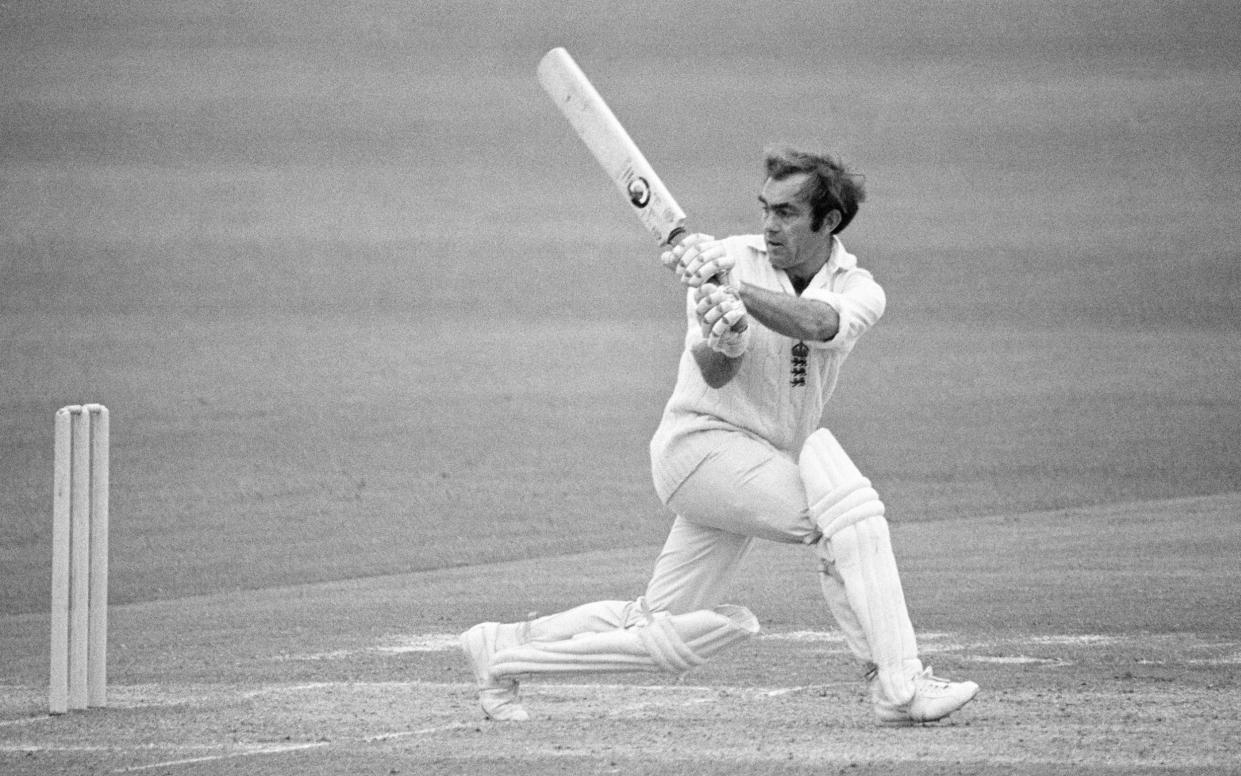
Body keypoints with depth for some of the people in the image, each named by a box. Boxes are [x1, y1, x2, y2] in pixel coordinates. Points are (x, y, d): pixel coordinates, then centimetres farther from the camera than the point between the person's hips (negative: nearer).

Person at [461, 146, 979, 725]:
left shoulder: (857, 289, -4)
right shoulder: (730, 259, -8)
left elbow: (818, 324, -28)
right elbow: (714, 374, -18)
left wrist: (733, 291, -44)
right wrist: (725, 340, -41)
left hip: (773, 455, 5)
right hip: (702, 441, -5)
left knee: (666, 637, 6)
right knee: (847, 512, -25)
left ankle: (503, 648, 22)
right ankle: (899, 687, -25)